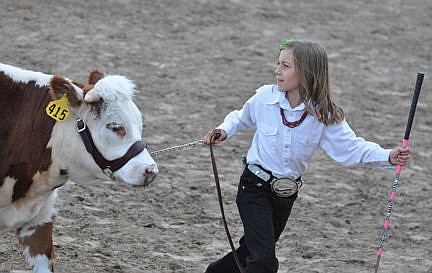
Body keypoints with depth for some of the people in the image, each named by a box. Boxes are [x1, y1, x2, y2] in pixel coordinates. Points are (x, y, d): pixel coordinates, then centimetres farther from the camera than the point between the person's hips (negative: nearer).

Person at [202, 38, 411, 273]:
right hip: (255, 188, -3)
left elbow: (351, 147, -17)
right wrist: (224, 130, -8)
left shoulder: (324, 115, -13)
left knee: (251, 252, 20)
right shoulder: (264, 97, -12)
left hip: (287, 194, 3)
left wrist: (389, 157, -32)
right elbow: (242, 118, 11)